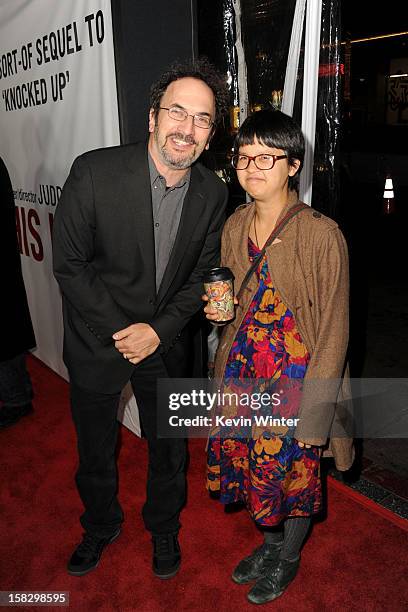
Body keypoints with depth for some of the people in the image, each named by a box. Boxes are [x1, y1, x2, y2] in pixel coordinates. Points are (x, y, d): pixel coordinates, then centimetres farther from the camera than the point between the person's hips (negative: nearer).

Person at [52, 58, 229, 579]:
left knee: (169, 446, 19)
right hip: (97, 338, -2)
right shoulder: (94, 171, -20)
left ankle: (163, 527, 49)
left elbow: (202, 274, -1)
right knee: (95, 448, 19)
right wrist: (118, 332, -17)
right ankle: (100, 524, 49)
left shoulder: (213, 193, -9)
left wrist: (158, 331, -13)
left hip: (166, 342, 2)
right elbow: (68, 265, -15)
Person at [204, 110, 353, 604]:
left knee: (294, 472, 12)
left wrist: (314, 413, -14)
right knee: (248, 464, 18)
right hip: (243, 369, 6)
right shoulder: (235, 226, 1)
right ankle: (269, 543, 49)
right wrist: (219, 308, -1)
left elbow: (333, 330, -15)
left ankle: (288, 557, 45)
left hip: (297, 377, -5)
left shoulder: (322, 235, -19)